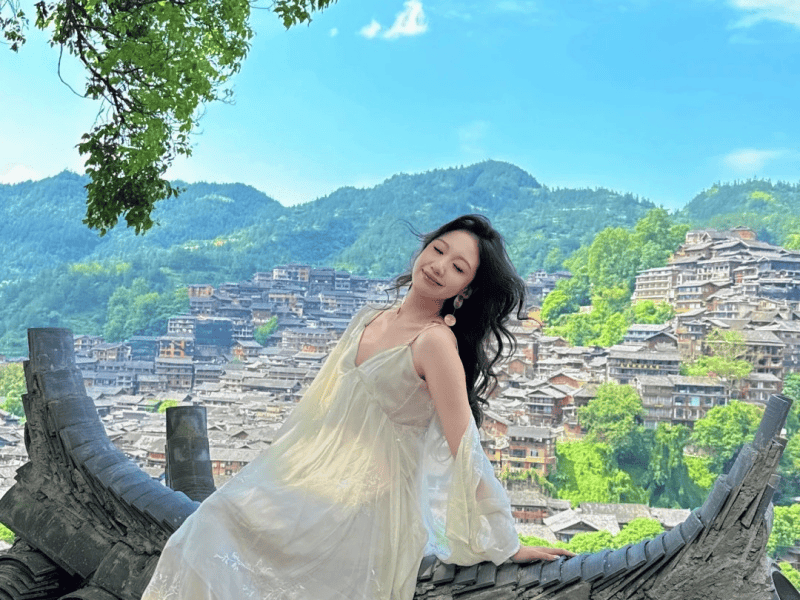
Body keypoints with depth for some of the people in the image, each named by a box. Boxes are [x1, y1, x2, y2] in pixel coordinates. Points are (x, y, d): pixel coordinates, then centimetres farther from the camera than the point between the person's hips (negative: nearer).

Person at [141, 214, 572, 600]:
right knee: (219, 519, -1)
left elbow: (466, 453, -17)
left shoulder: (436, 342, -18)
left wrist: (506, 546, -13)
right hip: (320, 478, 7)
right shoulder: (369, 320, 6)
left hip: (367, 503, -7)